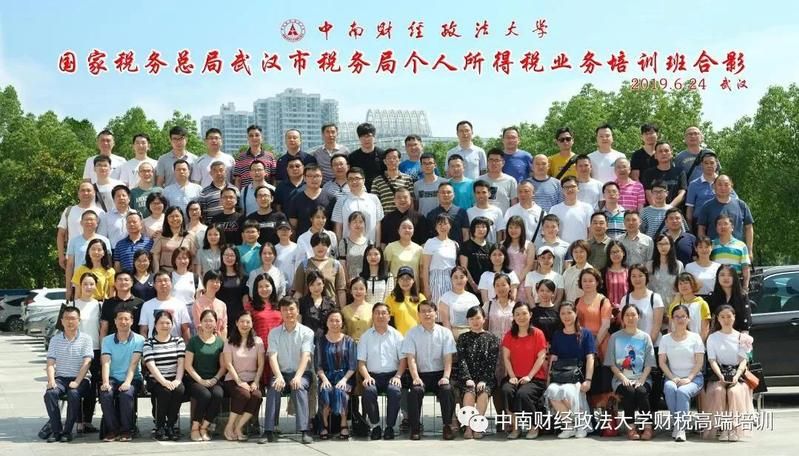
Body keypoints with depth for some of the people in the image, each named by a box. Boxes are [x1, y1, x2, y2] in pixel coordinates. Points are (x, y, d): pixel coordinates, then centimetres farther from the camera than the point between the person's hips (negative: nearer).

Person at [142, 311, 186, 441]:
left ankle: (170, 426, -17)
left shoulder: (178, 341, 13)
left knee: (179, 390, -30)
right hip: (156, 381, -2)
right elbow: (151, 365, -9)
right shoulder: (149, 343, 4)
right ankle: (160, 427, -16)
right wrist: (164, 382, -22)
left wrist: (177, 380, -15)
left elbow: (181, 363, 2)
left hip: (174, 380, 2)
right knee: (165, 391, -33)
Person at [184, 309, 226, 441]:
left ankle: (204, 427, -13)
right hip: (195, 380, -2)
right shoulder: (194, 341, 4)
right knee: (205, 395, -33)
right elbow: (187, 365, -1)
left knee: (218, 395, -30)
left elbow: (223, 366, 9)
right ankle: (195, 428, -13)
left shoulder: (220, 341, 11)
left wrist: (215, 379, -8)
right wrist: (200, 380, -11)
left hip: (213, 380, 2)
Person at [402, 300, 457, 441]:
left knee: (447, 389, -29)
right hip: (421, 374, 0)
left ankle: (447, 426, -16)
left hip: (439, 373, 0)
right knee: (415, 390, -30)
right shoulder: (412, 333, 5)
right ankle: (415, 428, -19)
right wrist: (415, 377, -19)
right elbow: (411, 359, -4)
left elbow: (448, 358, 0)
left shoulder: (445, 333, 7)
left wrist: (446, 377, -15)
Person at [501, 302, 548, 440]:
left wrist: (529, 376, -13)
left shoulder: (538, 334, 2)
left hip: (535, 377, -3)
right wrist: (512, 376, -9)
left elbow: (541, 357, -4)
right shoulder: (509, 335, 11)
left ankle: (534, 427, -9)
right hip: (515, 377, 3)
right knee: (507, 390, -29)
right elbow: (506, 357, 5)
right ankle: (515, 427, -16)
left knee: (523, 393, -32)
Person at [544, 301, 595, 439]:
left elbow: (590, 358, 0)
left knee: (566, 391, -36)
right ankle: (569, 425, -14)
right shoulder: (557, 335, 18)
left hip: (578, 377, -3)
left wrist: (588, 380, -12)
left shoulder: (585, 334, 8)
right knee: (552, 391, -33)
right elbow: (553, 359, 12)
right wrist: (549, 378, -3)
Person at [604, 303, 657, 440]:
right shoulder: (615, 337, 10)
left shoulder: (645, 337, 12)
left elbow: (649, 364, 6)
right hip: (621, 379, 0)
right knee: (629, 392, -32)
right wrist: (623, 378, -11)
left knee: (641, 392, -32)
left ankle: (648, 427, -21)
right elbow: (612, 364, 4)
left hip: (642, 378, 1)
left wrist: (641, 380, -11)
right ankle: (631, 428, -21)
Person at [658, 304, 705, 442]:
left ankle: (679, 427, -35)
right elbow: (662, 362, 4)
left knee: (682, 391, -35)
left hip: (694, 378, -1)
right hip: (672, 377, 2)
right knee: (669, 388, -34)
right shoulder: (665, 339, 12)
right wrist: (673, 378, -11)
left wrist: (689, 378, -14)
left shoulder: (695, 338, 7)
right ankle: (677, 424, -31)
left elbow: (699, 362, 0)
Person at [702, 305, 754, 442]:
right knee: (718, 391, -33)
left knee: (735, 392, -32)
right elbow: (712, 360, 1)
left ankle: (734, 428, -31)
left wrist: (737, 376, -16)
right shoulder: (712, 338, 11)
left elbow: (743, 360, 3)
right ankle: (721, 427, -30)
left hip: (737, 373, 0)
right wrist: (720, 376, -18)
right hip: (718, 374, 0)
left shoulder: (741, 338, 12)